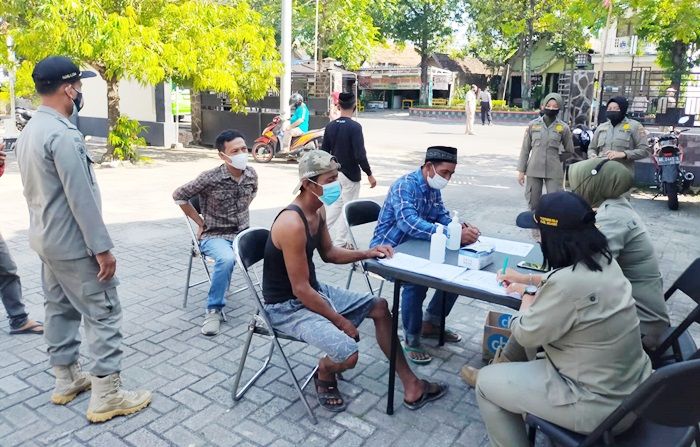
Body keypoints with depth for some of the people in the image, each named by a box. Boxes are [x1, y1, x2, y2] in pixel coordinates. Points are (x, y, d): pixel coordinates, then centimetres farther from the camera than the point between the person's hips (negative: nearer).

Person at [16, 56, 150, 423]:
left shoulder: (29, 131, 9)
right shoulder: (63, 134, -23)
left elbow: (37, 191, 15)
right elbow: (81, 198, -25)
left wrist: (47, 228, 22)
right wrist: (102, 248, -21)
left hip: (45, 238, 10)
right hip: (72, 244, -10)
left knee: (59, 309, 17)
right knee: (103, 314, -3)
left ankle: (66, 380, 30)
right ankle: (106, 396, 4)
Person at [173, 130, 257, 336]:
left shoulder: (251, 174, -3)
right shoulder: (210, 178, -18)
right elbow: (179, 196, -6)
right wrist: (200, 221, -3)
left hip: (242, 233, 5)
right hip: (214, 236, -5)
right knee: (226, 258, -37)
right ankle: (214, 310, -19)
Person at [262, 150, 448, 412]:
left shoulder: (318, 210, 0)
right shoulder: (292, 224, -30)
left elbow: (329, 253, 16)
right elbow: (301, 290, -27)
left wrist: (367, 254, 0)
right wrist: (341, 322, -17)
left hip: (314, 291, 10)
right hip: (287, 307, -10)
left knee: (379, 307, 10)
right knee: (347, 354, -27)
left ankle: (411, 386, 18)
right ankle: (324, 376, 12)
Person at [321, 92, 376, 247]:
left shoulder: (330, 126, 2)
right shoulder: (354, 127, -16)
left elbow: (324, 151, 7)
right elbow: (360, 155, -20)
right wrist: (369, 174, -11)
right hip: (350, 174, -6)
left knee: (334, 205, 19)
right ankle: (339, 243, 8)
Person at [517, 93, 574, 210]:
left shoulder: (563, 127, 1)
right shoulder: (533, 124, 3)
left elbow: (569, 151, 11)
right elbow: (525, 149, 6)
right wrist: (521, 170, 4)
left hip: (554, 171, -1)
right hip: (534, 170, 1)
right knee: (533, 202, 8)